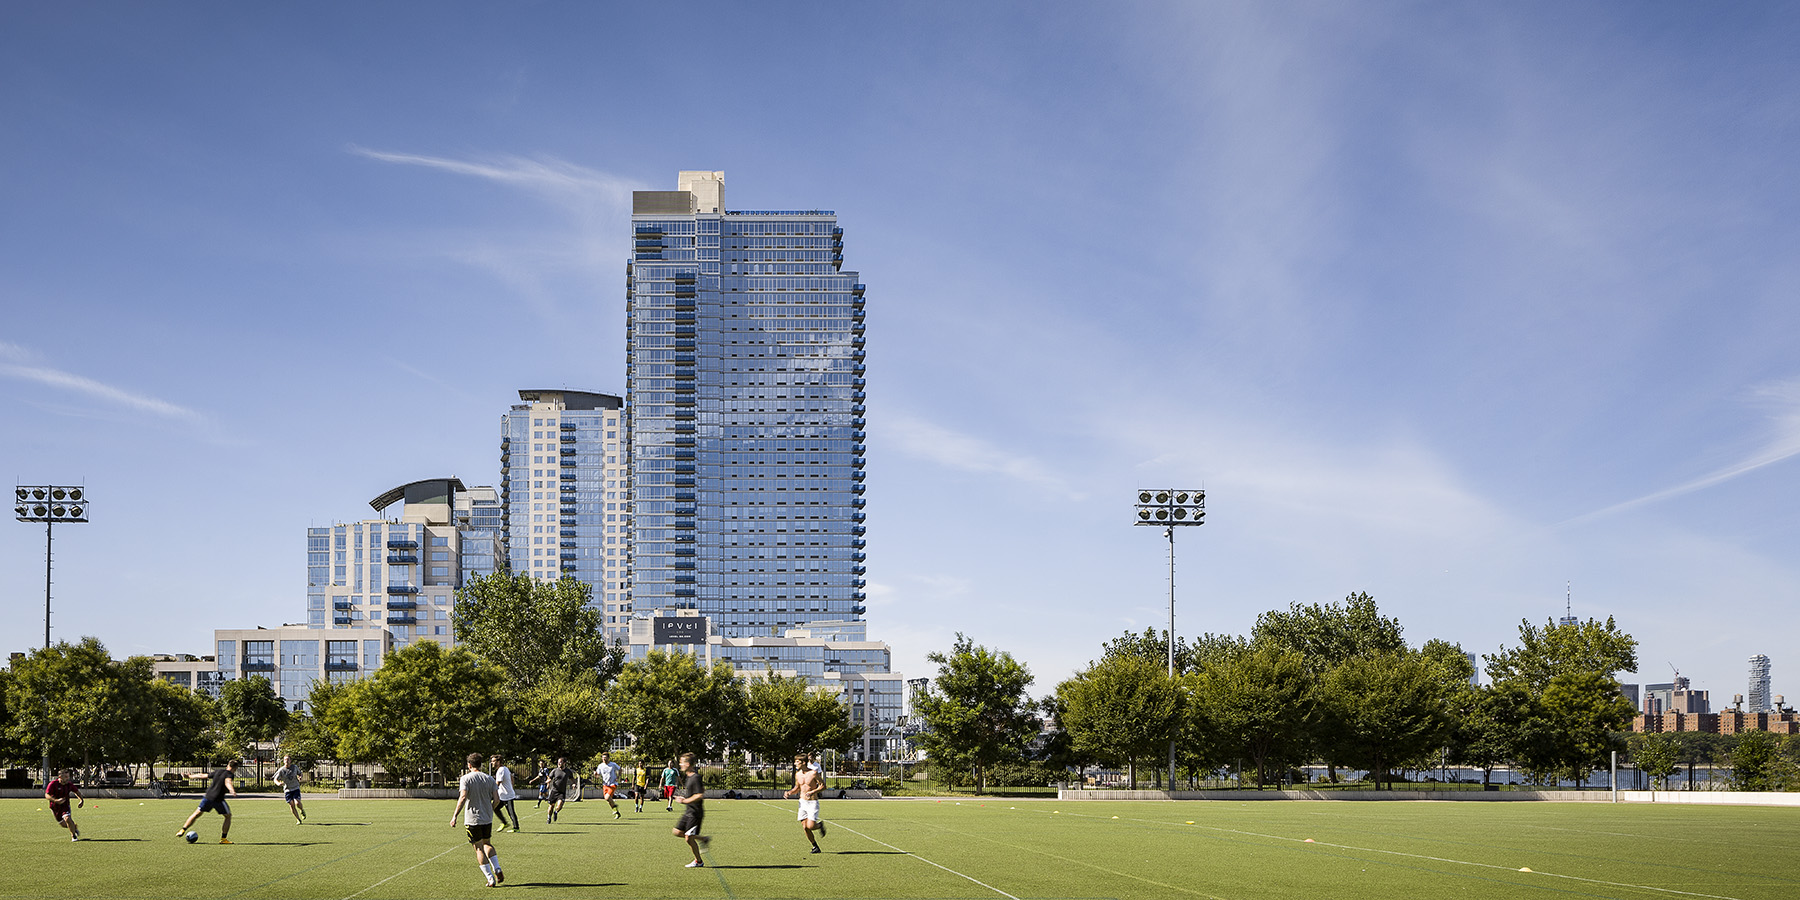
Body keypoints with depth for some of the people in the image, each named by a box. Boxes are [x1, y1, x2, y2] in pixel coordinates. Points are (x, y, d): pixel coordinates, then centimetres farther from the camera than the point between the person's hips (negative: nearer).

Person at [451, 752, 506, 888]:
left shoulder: (466, 779, -9)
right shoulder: (489, 778, 3)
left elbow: (463, 798, -21)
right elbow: (496, 799, -2)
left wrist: (455, 816, -16)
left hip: (472, 819, -4)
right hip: (488, 818, 4)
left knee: (479, 848, 5)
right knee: (487, 843, 23)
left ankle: (491, 879, 0)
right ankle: (497, 870, 6)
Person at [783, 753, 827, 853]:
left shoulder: (813, 773, -13)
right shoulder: (798, 774, 4)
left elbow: (823, 786, -8)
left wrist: (812, 792, -22)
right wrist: (789, 793, -1)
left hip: (812, 803, -5)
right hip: (802, 802, 5)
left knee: (810, 826, -15)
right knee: (805, 828, 0)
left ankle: (820, 824, 18)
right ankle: (815, 847, 16)